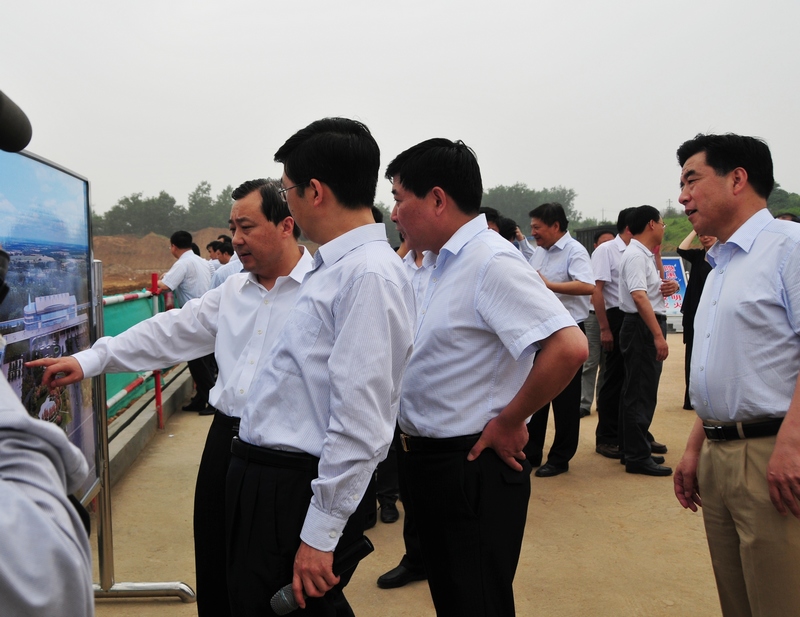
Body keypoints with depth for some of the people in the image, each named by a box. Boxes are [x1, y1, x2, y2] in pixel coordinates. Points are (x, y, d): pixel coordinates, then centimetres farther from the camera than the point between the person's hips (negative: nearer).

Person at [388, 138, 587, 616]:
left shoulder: (491, 262, -19)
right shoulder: (441, 263, 10)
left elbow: (569, 347, -29)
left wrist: (508, 422, -19)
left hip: (474, 467, -9)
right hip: (432, 463, 9)